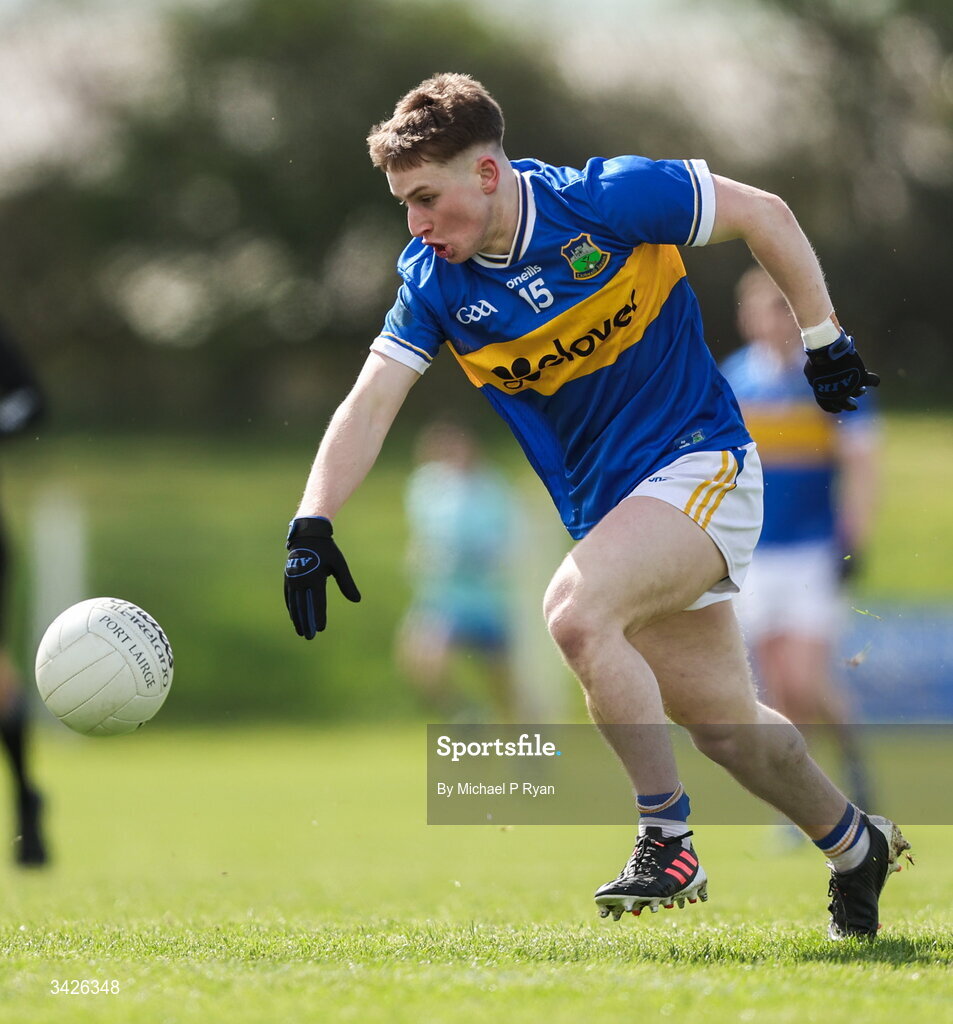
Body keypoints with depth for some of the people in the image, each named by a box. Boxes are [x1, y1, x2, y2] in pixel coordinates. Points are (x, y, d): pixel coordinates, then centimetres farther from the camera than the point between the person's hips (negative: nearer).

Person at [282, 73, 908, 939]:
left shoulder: (612, 200, -18)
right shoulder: (435, 282, -4)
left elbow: (763, 215, -6)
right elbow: (370, 403, -7)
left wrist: (825, 341, -3)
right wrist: (311, 525, -20)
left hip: (699, 463, -6)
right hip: (606, 506, 6)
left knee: (575, 611, -30)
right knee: (722, 721, 11)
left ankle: (668, 841, -19)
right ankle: (855, 843, 36)